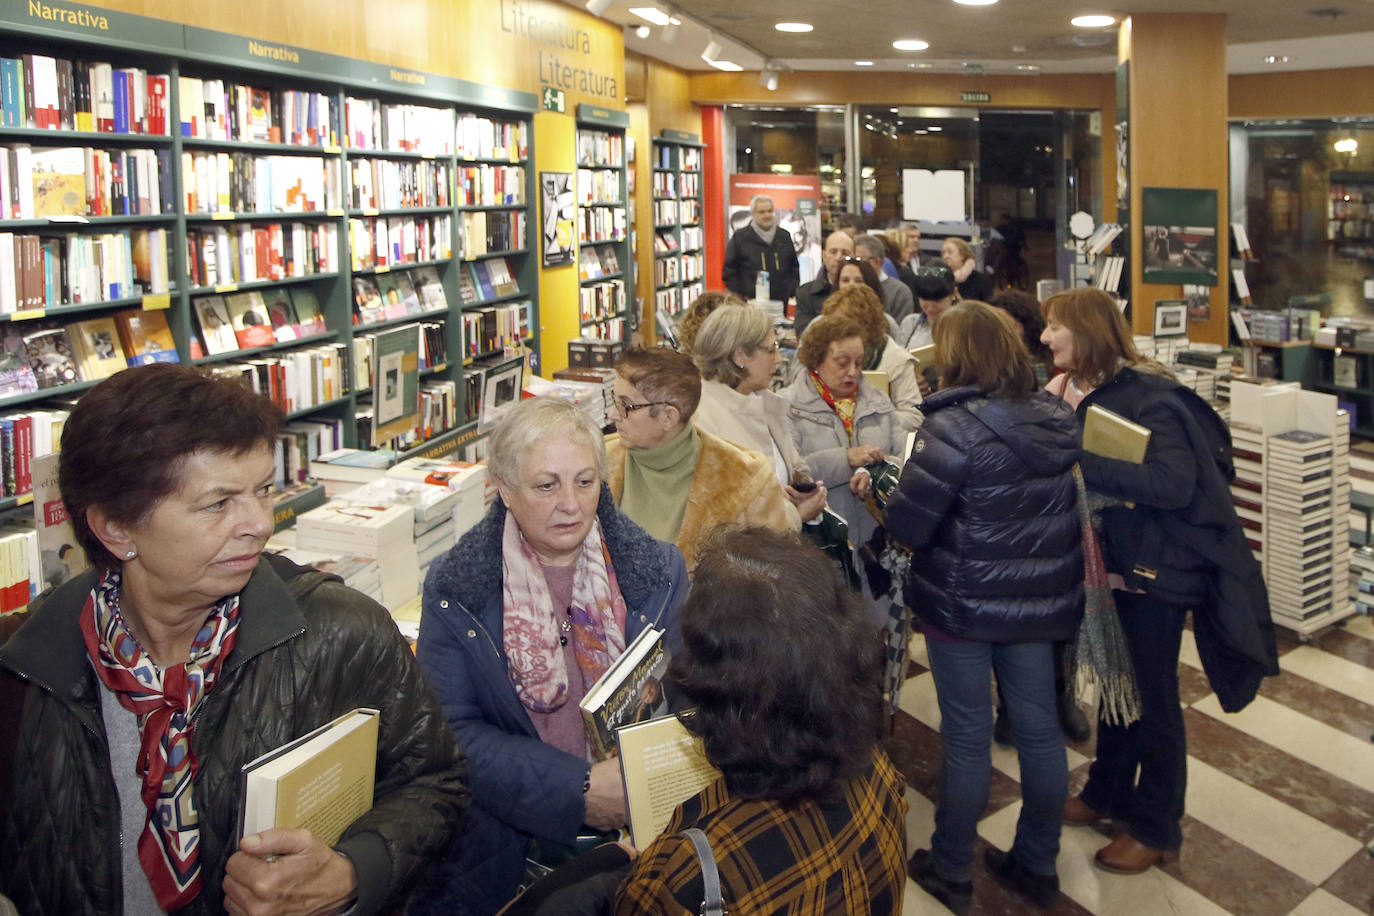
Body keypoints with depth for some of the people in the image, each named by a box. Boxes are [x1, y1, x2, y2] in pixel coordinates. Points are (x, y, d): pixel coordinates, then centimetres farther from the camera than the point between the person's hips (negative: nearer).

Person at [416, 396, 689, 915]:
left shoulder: (659, 571, 4)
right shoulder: (453, 589, -1)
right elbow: (452, 731, -7)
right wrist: (575, 789, -18)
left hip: (638, 834, -1)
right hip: (507, 843, 1)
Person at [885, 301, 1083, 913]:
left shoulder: (955, 427, -21)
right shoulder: (1058, 419, 1)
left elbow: (906, 524, -21)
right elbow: (1074, 504, 13)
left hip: (964, 606, -6)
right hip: (1042, 602, 6)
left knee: (967, 738, 7)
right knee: (1039, 729, 15)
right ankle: (1037, 866, 32)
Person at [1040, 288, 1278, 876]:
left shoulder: (1147, 397, -22)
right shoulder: (1071, 391, 0)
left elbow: (1174, 483, -32)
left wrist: (1080, 463, -35)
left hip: (1154, 568, -7)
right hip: (1108, 559, 7)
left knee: (1152, 697, 8)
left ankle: (1156, 828, 26)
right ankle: (1108, 793, 41)